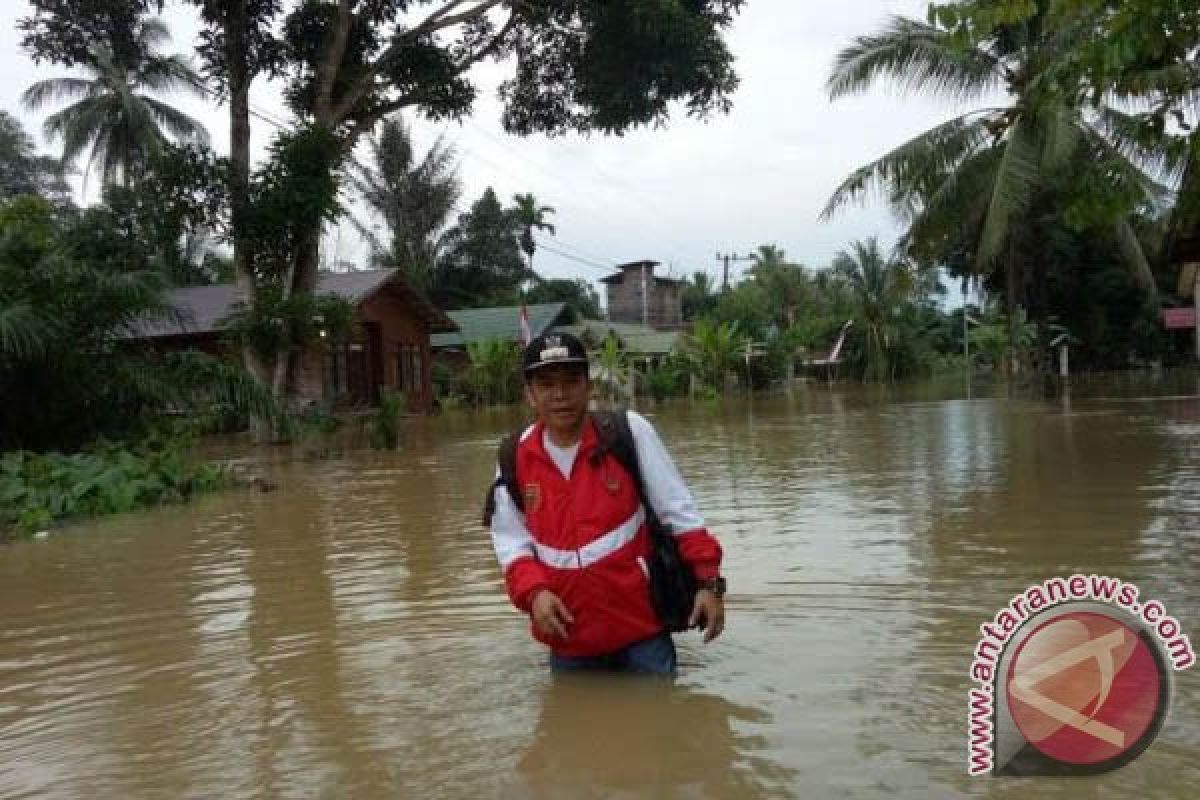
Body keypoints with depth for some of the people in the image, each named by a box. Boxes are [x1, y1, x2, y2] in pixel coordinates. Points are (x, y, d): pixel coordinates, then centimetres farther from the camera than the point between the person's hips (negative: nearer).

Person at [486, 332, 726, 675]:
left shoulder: (628, 430, -10)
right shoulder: (515, 458, -2)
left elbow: (679, 511, -5)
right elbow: (512, 542, 5)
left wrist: (707, 581, -8)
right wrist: (533, 592, -12)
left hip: (641, 625, -2)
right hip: (568, 634, 3)